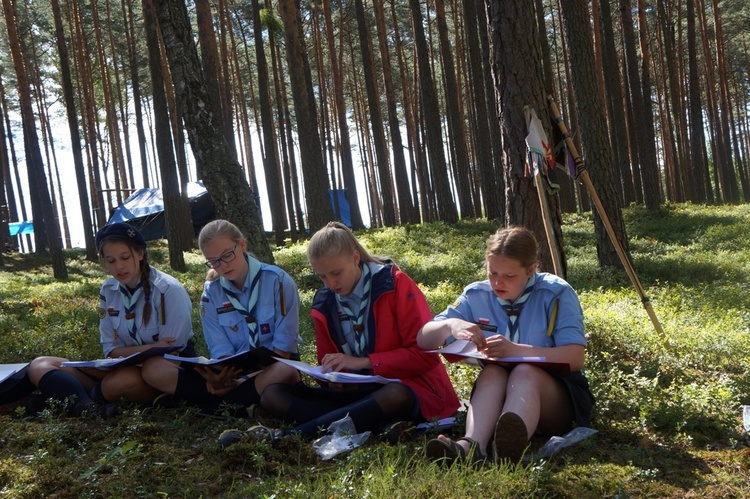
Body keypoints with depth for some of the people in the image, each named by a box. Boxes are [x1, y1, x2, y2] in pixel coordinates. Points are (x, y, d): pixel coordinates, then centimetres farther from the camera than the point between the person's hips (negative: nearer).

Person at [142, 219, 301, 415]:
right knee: (153, 371, -15)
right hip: (233, 370, 3)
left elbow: (284, 345, -11)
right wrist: (221, 375, -26)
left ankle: (218, 403, -20)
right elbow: (220, 349, -2)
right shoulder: (211, 292, 3)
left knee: (285, 373, -43)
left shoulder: (278, 281, -8)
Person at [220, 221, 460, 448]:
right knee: (273, 394, -12)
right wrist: (335, 378, -9)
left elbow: (426, 354, -11)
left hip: (408, 391, -5)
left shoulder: (395, 285, -7)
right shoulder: (324, 305, 7)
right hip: (357, 393, 5)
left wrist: (364, 362, -17)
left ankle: (284, 437, -40)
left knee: (395, 396, -41)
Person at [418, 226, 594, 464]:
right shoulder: (476, 296, 2)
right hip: (496, 393, 3)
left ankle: (509, 444, -66)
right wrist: (451, 324, -23)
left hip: (558, 398, -3)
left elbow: (575, 358, -19)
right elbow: (423, 340, 1)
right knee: (492, 372, -31)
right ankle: (472, 445, -58)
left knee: (524, 372, -36)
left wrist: (515, 350, -32)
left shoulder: (557, 294, -8)